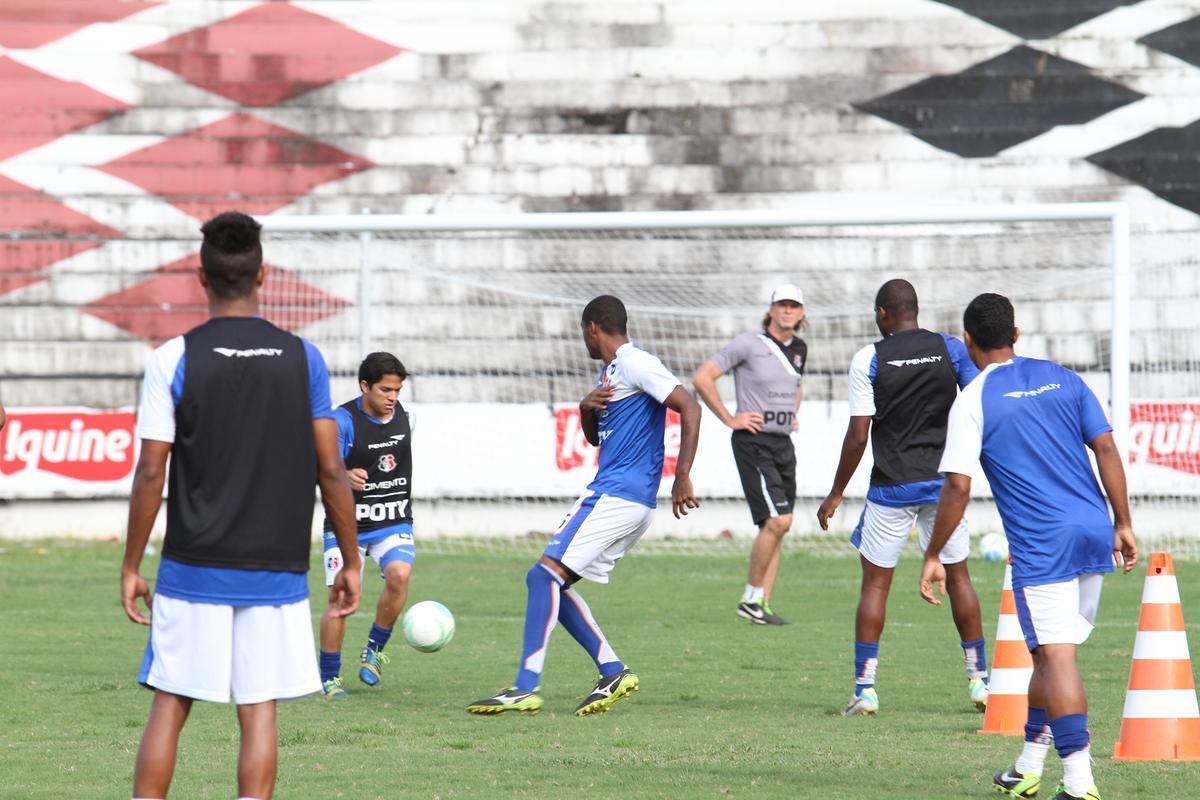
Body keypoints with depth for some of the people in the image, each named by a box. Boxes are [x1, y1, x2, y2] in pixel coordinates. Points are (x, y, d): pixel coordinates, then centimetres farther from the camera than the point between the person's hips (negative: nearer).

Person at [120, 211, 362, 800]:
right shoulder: (303, 359, 1)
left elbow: (151, 475, -5)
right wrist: (351, 562, 11)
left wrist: (131, 566, 4)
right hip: (277, 572, 1)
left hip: (194, 570, -1)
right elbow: (330, 471, 2)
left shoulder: (174, 359, -5)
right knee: (259, 711, 3)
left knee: (169, 705, 6)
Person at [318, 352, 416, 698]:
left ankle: (375, 650, -3)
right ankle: (329, 676, 7)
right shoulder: (343, 420, -13)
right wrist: (346, 477, -42)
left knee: (399, 574, -24)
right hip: (347, 523, -4)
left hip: (393, 523, 4)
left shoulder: (401, 416, 5)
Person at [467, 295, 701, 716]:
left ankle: (526, 688, -23)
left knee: (546, 574, -17)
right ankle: (613, 672, 6)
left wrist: (682, 477, -22)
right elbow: (595, 437, 29)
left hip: (618, 496, -10)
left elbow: (689, 408, -17)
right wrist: (586, 408, 5)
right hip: (611, 495, 10)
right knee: (550, 582, 10)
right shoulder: (609, 373, 22)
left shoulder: (635, 364, -9)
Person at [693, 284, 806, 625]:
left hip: (784, 443, 7)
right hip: (754, 442, -7)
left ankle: (761, 605, 8)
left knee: (776, 527, 5)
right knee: (777, 521, -16)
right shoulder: (748, 344, -10)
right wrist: (729, 419, -12)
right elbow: (701, 378, -11)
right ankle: (751, 598, -5)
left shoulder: (799, 349, 12)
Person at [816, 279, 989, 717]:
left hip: (892, 485, -2)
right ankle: (979, 680, 14)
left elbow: (858, 435, -8)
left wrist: (836, 494, 0)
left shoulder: (869, 359, -7)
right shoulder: (952, 349, 0)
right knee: (957, 576, 13)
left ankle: (864, 687, 0)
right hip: (945, 482, 2)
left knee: (875, 582, 5)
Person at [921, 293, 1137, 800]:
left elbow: (958, 486, -9)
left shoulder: (973, 401, -4)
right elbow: (1106, 449, 7)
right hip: (1094, 535, 6)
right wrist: (1123, 524, 13)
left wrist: (932, 556, -1)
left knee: (1057, 656, -8)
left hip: (1041, 545, -6)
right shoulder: (1062, 378, 11)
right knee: (1053, 653, 17)